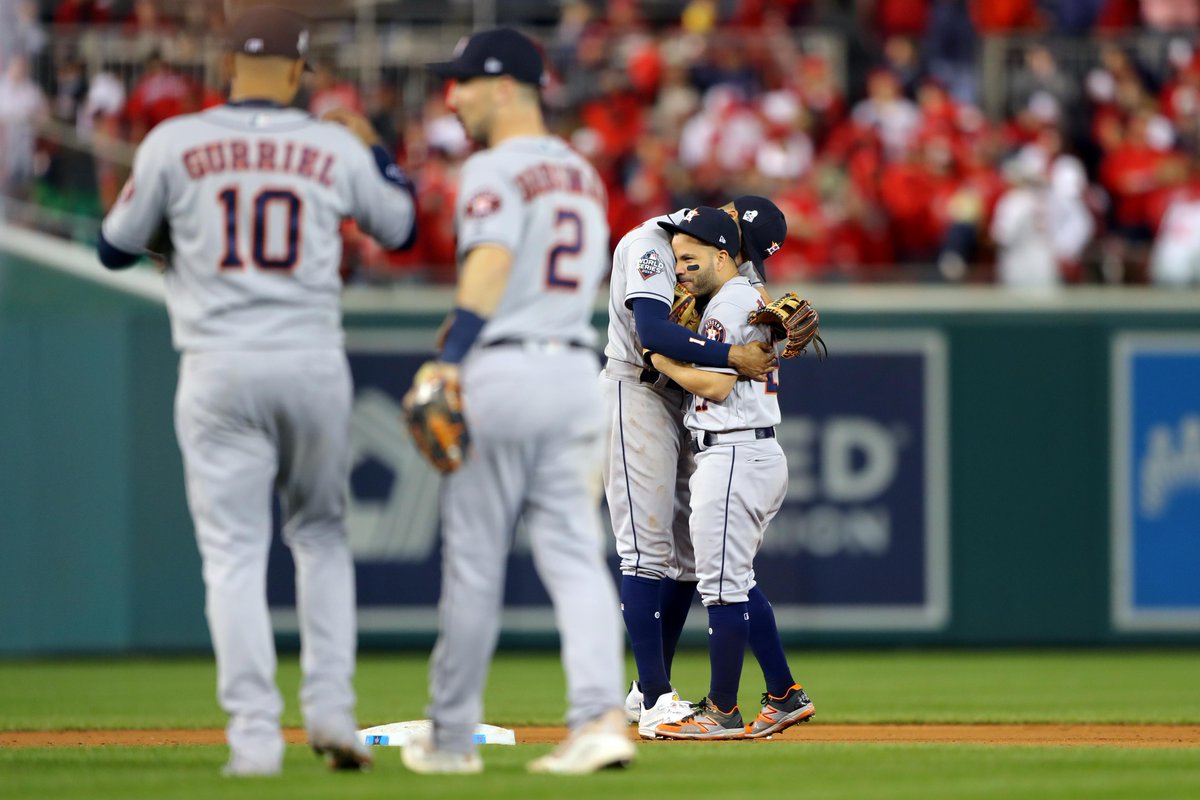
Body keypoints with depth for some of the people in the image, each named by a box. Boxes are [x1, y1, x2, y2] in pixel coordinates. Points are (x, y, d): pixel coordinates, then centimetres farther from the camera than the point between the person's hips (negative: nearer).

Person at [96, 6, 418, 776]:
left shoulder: (174, 143, -2)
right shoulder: (336, 149, 3)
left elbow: (116, 248, 8)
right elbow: (403, 225, 20)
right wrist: (374, 149, 36)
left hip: (219, 371, -1)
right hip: (314, 366, 1)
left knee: (235, 553, 2)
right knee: (322, 534, 19)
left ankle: (254, 733, -6)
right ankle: (331, 706, 7)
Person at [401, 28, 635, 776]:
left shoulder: (495, 171, -7)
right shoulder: (584, 175, 19)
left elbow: (492, 259, -22)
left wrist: (451, 361, -32)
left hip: (503, 373, -7)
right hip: (577, 370, 7)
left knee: (474, 564, 3)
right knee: (575, 556, 0)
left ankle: (453, 736, 12)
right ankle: (601, 715, -17)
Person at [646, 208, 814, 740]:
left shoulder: (728, 305, -12)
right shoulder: (753, 300, 19)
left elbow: (717, 385, -20)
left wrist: (663, 360, -8)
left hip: (733, 456, -11)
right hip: (761, 456, 11)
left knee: (722, 585, -7)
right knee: (737, 583, 16)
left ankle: (722, 713, -4)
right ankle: (785, 696, 17)